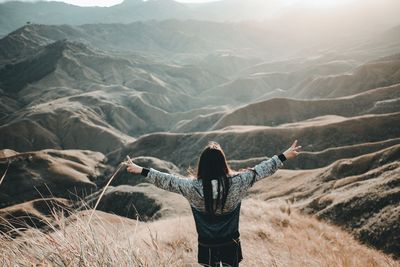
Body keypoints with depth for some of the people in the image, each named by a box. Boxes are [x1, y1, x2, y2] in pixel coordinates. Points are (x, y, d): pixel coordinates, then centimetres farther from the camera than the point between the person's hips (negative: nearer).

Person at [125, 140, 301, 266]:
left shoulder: (192, 187, -20)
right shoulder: (236, 183, -21)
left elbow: (166, 181, -11)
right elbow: (261, 170, -12)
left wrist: (140, 170, 1)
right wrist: (285, 156, -1)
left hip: (207, 246, 0)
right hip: (230, 244, 0)